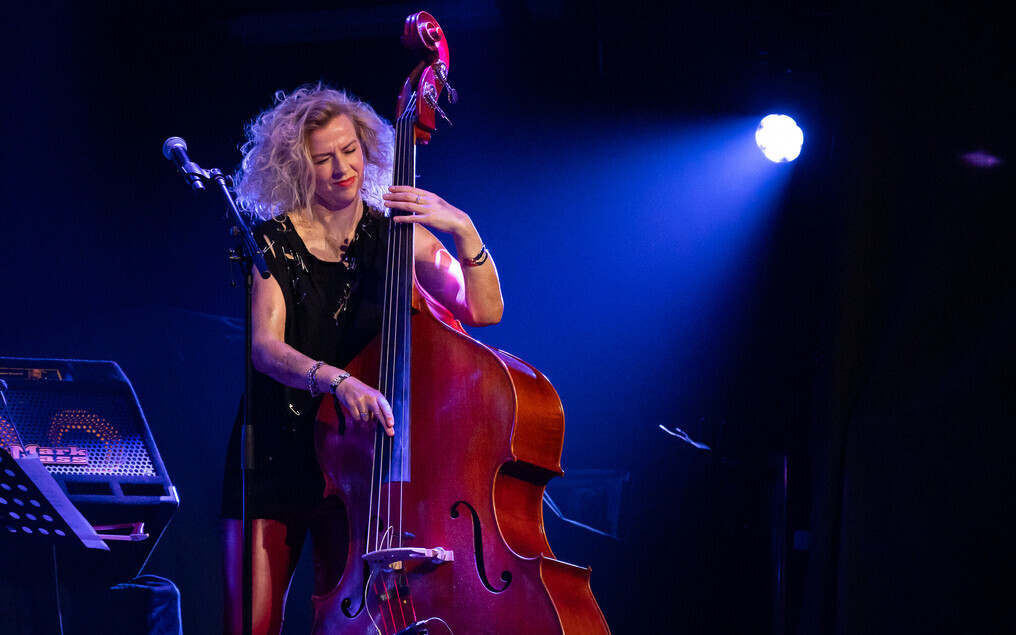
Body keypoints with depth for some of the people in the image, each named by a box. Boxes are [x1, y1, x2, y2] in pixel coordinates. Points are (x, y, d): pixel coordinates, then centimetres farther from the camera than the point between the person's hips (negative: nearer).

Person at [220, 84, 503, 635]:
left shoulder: (394, 235, 2)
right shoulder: (274, 242, -1)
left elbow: (483, 310, -7)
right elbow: (266, 348, -16)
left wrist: (464, 230, -22)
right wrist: (334, 379, -34)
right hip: (274, 456, 0)